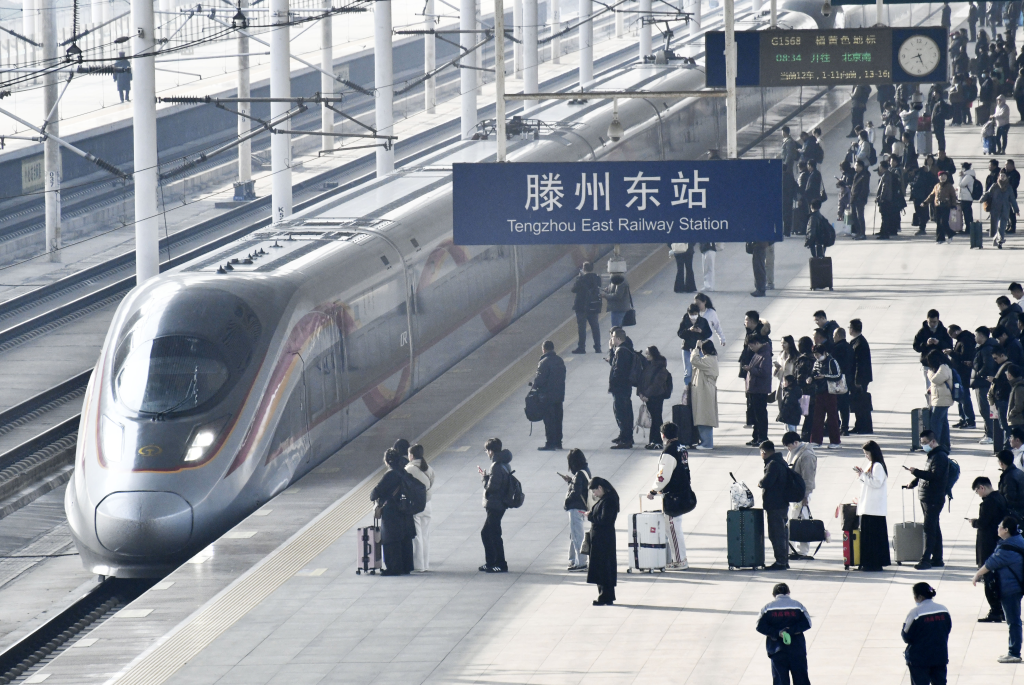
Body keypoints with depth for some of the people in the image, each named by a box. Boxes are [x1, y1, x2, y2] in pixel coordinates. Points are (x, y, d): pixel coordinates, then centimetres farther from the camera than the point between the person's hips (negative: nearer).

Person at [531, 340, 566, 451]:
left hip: (547, 396, -8)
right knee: (557, 419, 15)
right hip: (559, 395, 8)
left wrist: (533, 383, 1)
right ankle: (558, 442, 21)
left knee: (549, 421, -3)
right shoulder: (560, 361, 7)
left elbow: (540, 379, -21)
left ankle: (550, 443, -3)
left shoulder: (544, 363, -17)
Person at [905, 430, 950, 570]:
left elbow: (935, 475, -25)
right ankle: (937, 559, 19)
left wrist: (916, 472, -25)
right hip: (926, 498, 10)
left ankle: (926, 559, -14)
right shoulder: (932, 455, 17)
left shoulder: (940, 456, -15)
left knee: (929, 529, -12)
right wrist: (913, 483, 12)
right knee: (934, 528, 14)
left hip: (934, 499, -10)